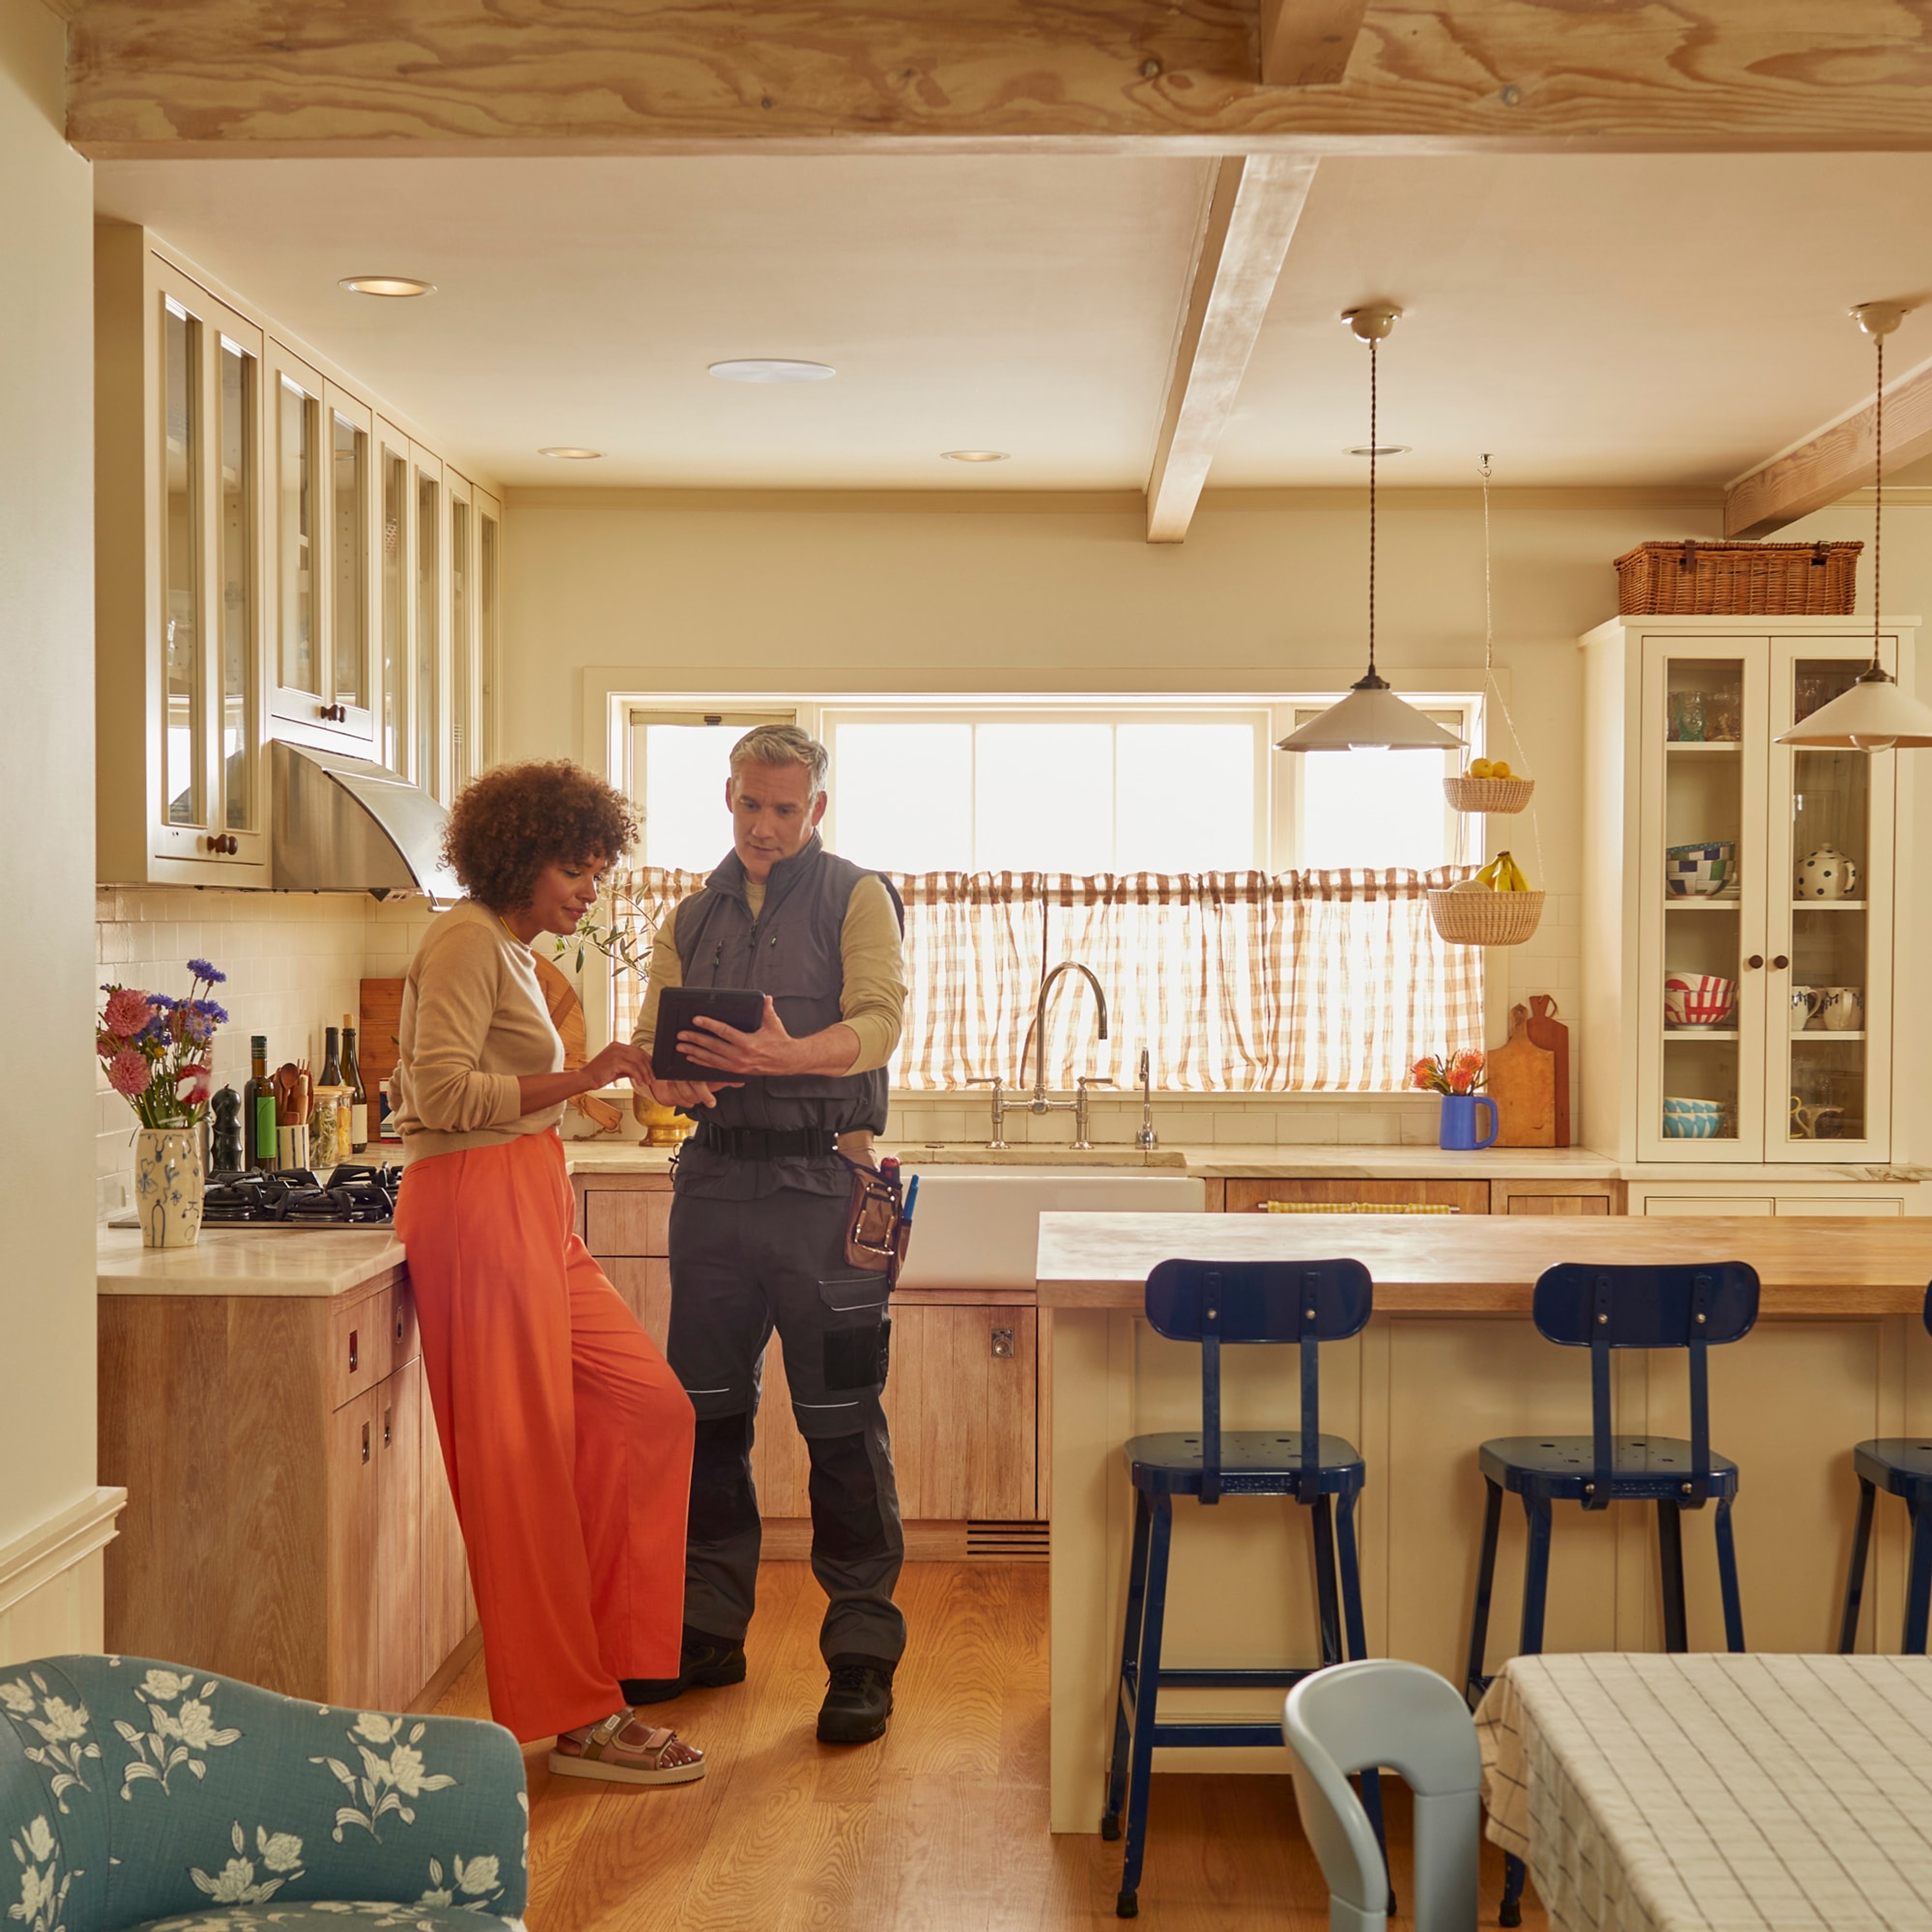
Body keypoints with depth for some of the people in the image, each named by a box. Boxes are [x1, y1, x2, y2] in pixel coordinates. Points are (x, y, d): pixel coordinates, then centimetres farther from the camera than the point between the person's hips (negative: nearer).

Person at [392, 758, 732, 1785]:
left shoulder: (511, 952, 20)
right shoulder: (467, 941, -10)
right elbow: (443, 1093, -20)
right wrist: (581, 1078, -17)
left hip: (532, 1212, 10)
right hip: (477, 1207, -10)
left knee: (650, 1410, 6)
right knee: (526, 1458, -4)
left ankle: (597, 1670, 14)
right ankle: (575, 1717, 4)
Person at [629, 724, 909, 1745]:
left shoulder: (858, 897, 3)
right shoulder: (692, 918, 17)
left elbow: (879, 1021, -13)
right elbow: (650, 1044, 11)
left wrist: (788, 1056, -32)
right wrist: (675, 1064, -14)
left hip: (822, 1178, -5)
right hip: (716, 1177, 5)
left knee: (841, 1422, -4)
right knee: (706, 1412, 10)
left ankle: (863, 1651, 5)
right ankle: (708, 1631, 23)